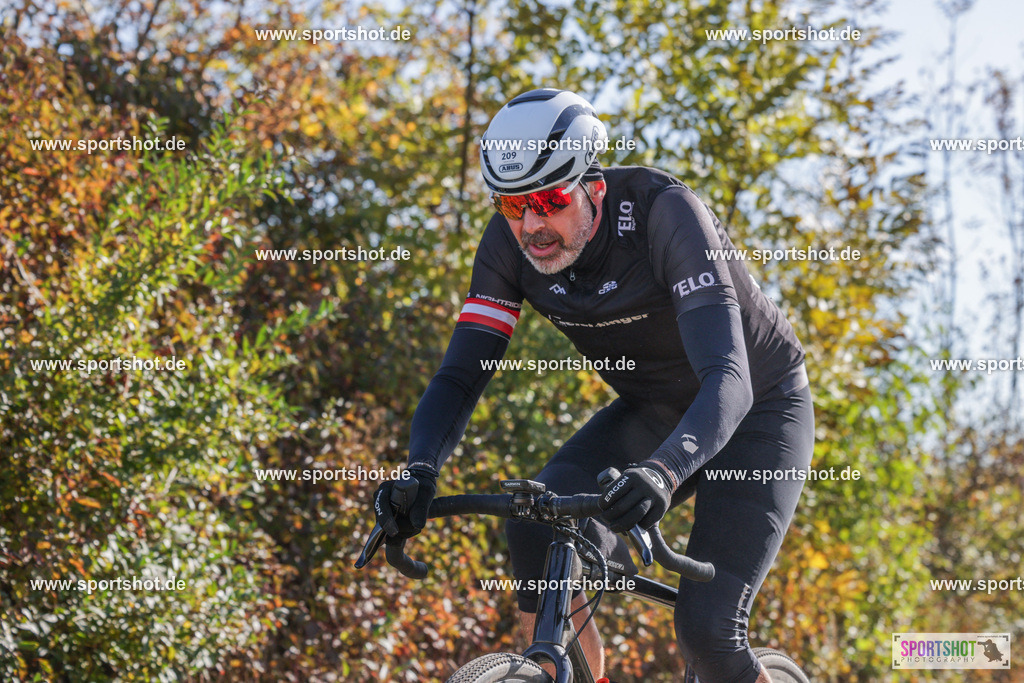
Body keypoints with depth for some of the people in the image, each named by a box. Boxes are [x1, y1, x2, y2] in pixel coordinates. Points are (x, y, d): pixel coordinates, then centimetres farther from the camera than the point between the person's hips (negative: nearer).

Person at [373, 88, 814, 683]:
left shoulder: (663, 211, -32)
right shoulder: (510, 243, -16)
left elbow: (728, 379, -41)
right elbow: (461, 374, -16)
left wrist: (663, 473, -59)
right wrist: (420, 470, -37)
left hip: (758, 408, -5)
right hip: (653, 409, 5)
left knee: (707, 631, -18)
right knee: (538, 530, -24)